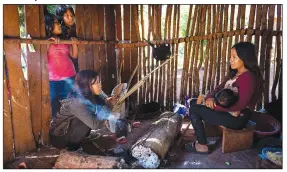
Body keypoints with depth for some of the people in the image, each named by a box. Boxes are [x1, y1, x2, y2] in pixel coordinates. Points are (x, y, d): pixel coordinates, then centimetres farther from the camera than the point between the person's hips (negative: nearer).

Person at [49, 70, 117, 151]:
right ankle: (73, 145, -4)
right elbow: (95, 124, -33)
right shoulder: (77, 103, -32)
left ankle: (77, 142, 8)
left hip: (69, 132, 8)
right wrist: (109, 106, -24)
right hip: (59, 138, -8)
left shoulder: (89, 95, -8)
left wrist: (106, 101, -16)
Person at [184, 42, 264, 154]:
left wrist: (216, 106, -19)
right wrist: (210, 97, -10)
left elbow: (240, 105, -27)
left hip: (237, 118, -10)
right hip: (228, 112, 10)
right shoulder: (236, 73, 10)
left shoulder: (248, 77, -20)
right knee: (196, 104, 13)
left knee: (194, 110, -11)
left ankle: (202, 146, -3)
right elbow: (221, 87, 11)